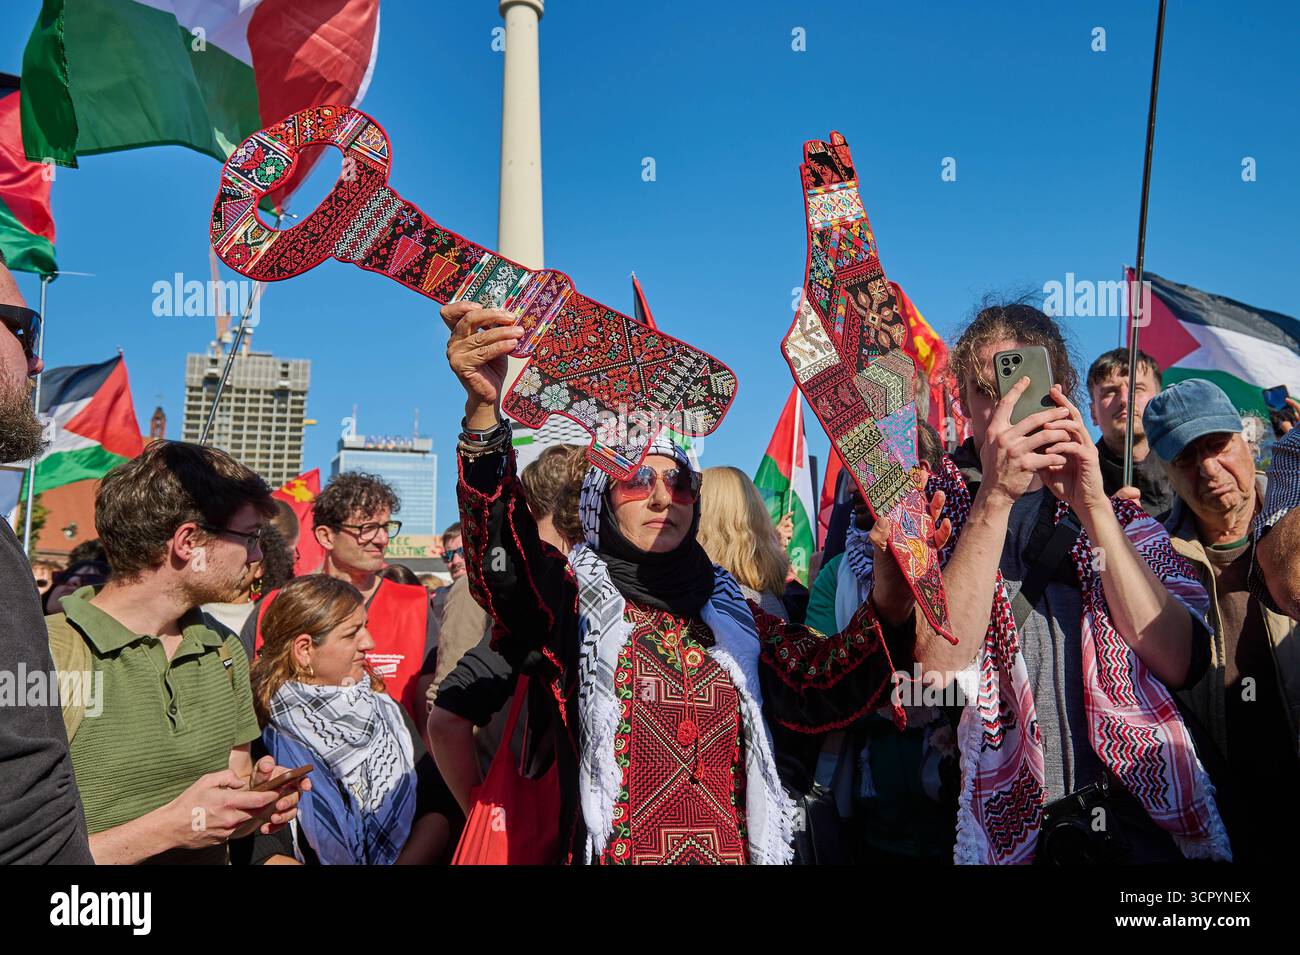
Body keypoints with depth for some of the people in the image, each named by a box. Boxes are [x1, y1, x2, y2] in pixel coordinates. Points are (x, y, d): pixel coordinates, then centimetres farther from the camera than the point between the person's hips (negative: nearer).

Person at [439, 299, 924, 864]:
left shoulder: (734, 614, 11)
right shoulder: (571, 596, 0)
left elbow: (826, 687, 0)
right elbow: (499, 551, -19)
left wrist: (889, 596, -15)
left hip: (734, 851, 3)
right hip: (612, 852, -2)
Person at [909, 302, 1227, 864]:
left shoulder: (1123, 516, 13)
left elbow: (1180, 663, -3)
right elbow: (938, 670, -12)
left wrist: (1092, 507, -10)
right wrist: (995, 497, -16)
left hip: (1140, 820, 2)